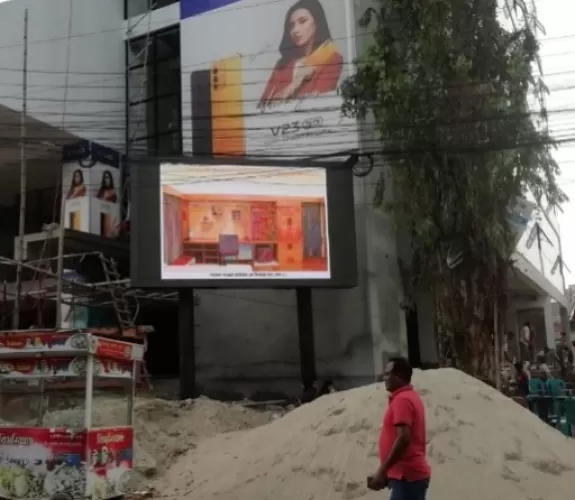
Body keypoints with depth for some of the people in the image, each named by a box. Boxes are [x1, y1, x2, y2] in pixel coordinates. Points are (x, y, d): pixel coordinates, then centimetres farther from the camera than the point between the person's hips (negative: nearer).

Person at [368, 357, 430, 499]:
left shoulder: (402, 399, -13)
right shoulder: (411, 397, 18)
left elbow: (403, 438, -23)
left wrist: (382, 472, -21)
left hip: (406, 475, -10)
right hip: (411, 473, 10)